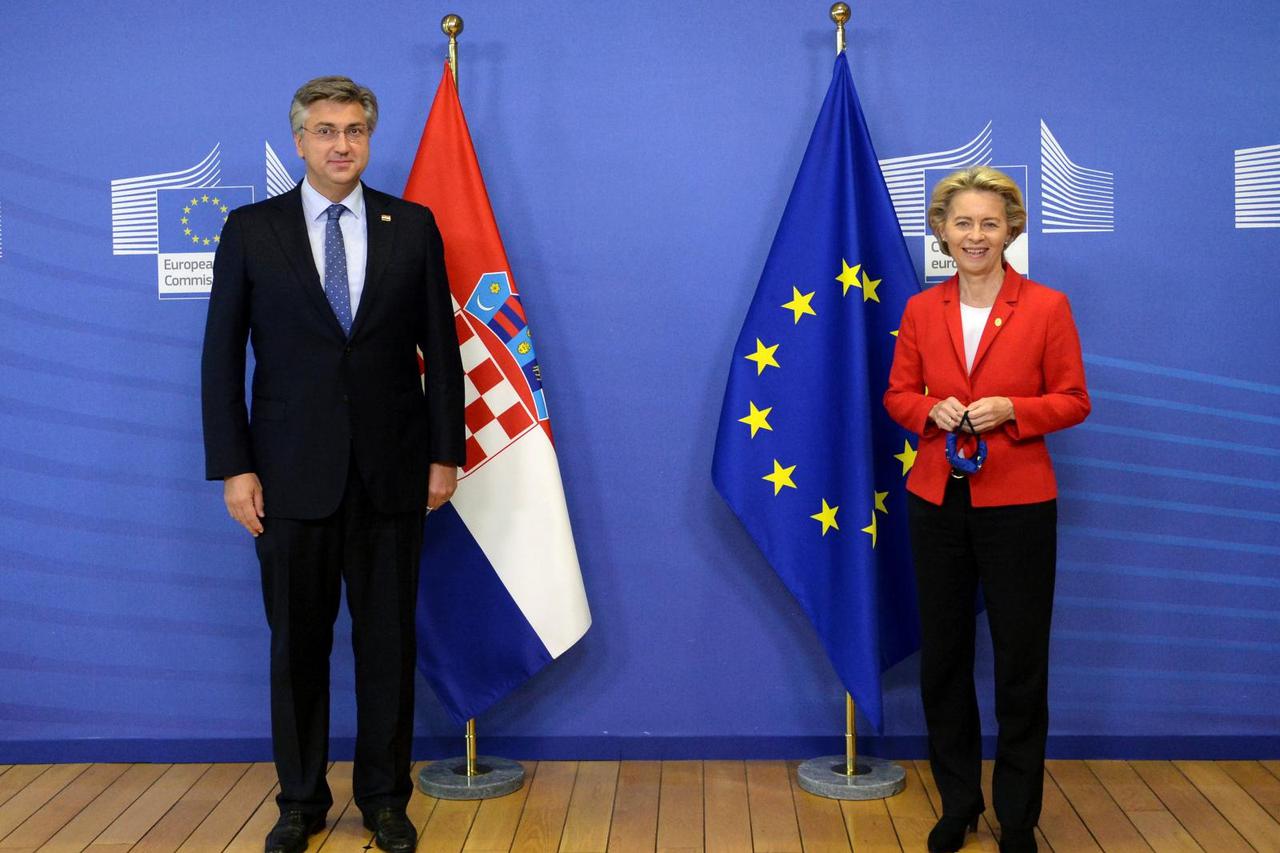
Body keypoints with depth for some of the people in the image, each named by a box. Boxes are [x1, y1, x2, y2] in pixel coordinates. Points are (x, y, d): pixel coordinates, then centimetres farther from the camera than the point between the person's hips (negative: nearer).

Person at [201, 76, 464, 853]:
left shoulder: (413, 227, 4)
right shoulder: (251, 230, 1)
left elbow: (440, 348, 6)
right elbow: (222, 356, 1)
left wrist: (446, 452, 2)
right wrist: (233, 467, -5)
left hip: (391, 470, 1)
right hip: (293, 473, 0)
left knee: (389, 642, 7)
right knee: (297, 644, 8)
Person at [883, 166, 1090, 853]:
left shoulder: (1046, 307, -4)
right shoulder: (921, 309, 4)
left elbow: (1074, 401, -2)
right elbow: (898, 394, 9)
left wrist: (1012, 410, -18)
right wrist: (932, 411, -12)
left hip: (1017, 504, -3)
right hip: (937, 500, 3)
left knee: (1021, 662, 5)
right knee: (943, 655, 11)